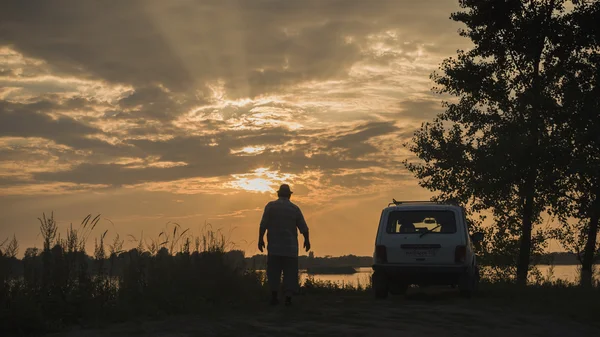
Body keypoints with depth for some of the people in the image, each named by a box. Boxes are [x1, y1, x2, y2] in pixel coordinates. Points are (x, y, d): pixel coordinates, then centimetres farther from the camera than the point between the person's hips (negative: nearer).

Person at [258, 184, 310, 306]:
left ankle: (274, 296, -1)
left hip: (274, 246, 0)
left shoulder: (270, 206, -1)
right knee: (290, 272, 4)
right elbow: (304, 228, 2)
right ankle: (288, 297, -2)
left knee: (273, 271, 6)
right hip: (290, 247, 0)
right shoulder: (295, 209, 3)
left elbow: (263, 225, -7)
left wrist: (260, 239, 1)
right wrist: (307, 240, 17)